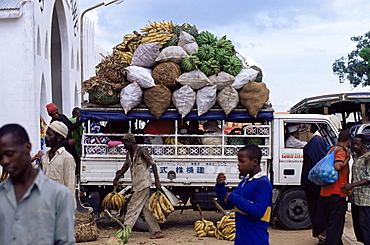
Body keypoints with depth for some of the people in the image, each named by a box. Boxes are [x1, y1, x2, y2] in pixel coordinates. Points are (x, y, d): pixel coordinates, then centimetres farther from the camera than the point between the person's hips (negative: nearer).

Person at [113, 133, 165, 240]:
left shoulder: (142, 151, -9)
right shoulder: (129, 154, 15)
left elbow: (153, 165, -9)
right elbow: (124, 168, 24)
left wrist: (157, 181, -13)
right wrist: (116, 179, 15)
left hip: (143, 184, -8)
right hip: (136, 186, 8)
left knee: (133, 207, -9)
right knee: (145, 209, 6)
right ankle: (157, 232, 8)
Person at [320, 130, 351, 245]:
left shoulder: (332, 149, 16)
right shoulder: (341, 150, -12)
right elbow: (338, 166, -27)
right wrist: (347, 158, -13)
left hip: (328, 191, 10)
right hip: (337, 192, -10)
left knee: (334, 220, 20)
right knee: (336, 222, -6)